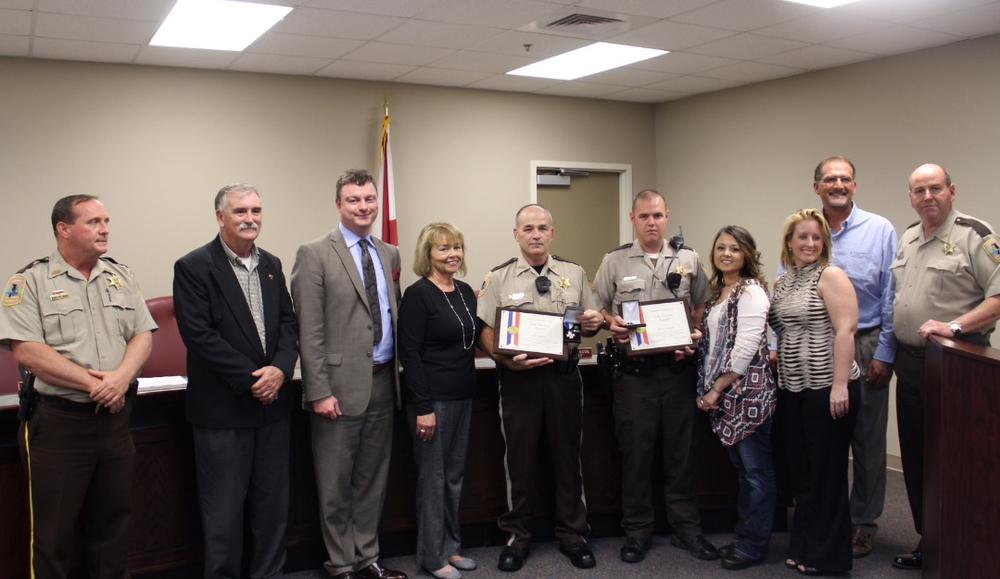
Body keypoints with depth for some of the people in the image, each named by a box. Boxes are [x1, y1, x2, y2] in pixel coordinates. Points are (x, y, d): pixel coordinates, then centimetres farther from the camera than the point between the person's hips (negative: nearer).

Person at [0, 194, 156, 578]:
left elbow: (143, 335, 5)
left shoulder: (121, 277, 9)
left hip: (115, 418, 5)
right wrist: (94, 383, -17)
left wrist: (121, 377, -14)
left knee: (112, 524, 15)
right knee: (53, 534, 5)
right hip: (57, 421, -4)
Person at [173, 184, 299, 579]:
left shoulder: (271, 265, 11)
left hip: (273, 402, 6)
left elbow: (289, 323, 9)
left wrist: (280, 369, -9)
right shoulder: (193, 267, -8)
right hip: (223, 407, -5)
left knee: (273, 503, 13)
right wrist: (250, 379, -16)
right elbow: (199, 334, -15)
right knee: (224, 509, 3)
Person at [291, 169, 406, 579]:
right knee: (336, 483, 6)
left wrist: (399, 372, 9)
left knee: (373, 479, 15)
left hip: (383, 382, 6)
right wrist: (319, 391, -15)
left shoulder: (389, 254, 11)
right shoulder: (315, 254, -7)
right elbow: (309, 332, -11)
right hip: (340, 384, -5)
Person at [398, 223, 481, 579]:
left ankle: (450, 546, 29)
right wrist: (422, 407, -19)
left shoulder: (466, 291, 9)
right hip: (432, 398, -7)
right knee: (433, 476, 3)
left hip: (464, 396, 7)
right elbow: (409, 353, -16)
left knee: (455, 474, 15)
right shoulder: (418, 295, -12)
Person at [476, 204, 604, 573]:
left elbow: (591, 323, 13)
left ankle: (572, 533, 27)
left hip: (563, 375, 2)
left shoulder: (574, 274, 7)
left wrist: (594, 323, -10)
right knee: (519, 458, 8)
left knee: (567, 455, 11)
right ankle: (516, 535, 24)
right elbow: (486, 333, -3)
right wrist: (506, 359, -20)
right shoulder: (499, 278, 1)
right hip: (518, 376, -1)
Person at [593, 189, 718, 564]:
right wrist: (611, 324, -13)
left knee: (681, 448, 8)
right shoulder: (614, 261, 4)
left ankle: (686, 527, 21)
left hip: (678, 367, 1)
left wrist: (695, 336, -6)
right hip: (634, 370, -1)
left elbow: (701, 308, 11)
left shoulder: (688, 259, 7)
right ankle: (637, 530, 17)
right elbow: (599, 309, 7)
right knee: (635, 450, 5)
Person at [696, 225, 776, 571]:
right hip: (722, 394, 8)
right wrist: (709, 390, 10)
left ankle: (754, 545, 11)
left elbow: (746, 347, -17)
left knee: (756, 470, 1)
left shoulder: (751, 291, -11)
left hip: (747, 391, -8)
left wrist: (716, 389, -14)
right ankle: (745, 536, 25)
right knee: (741, 467, 16)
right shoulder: (718, 291, 15)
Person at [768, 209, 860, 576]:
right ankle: (804, 547, 26)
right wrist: (775, 365, 12)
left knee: (826, 472, 3)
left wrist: (840, 384, -21)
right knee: (800, 471, 13)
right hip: (791, 390, 7)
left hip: (827, 388, -7)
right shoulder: (781, 283, 13)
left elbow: (845, 330, -16)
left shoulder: (831, 276, -7)